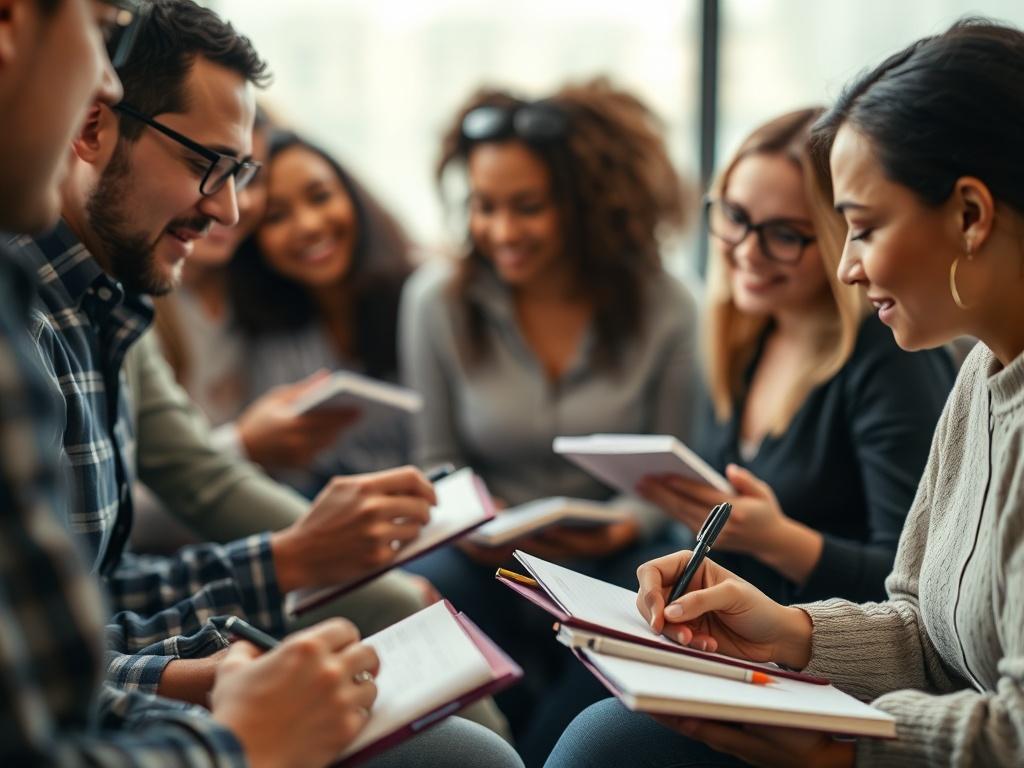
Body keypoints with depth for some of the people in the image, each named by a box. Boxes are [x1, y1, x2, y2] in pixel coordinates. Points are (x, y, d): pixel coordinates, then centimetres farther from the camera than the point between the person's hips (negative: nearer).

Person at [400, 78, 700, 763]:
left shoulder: (665, 309, -4)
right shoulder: (437, 299, 0)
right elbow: (437, 461, 8)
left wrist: (625, 525, -18)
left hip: (611, 562, 0)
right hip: (489, 560, 1)